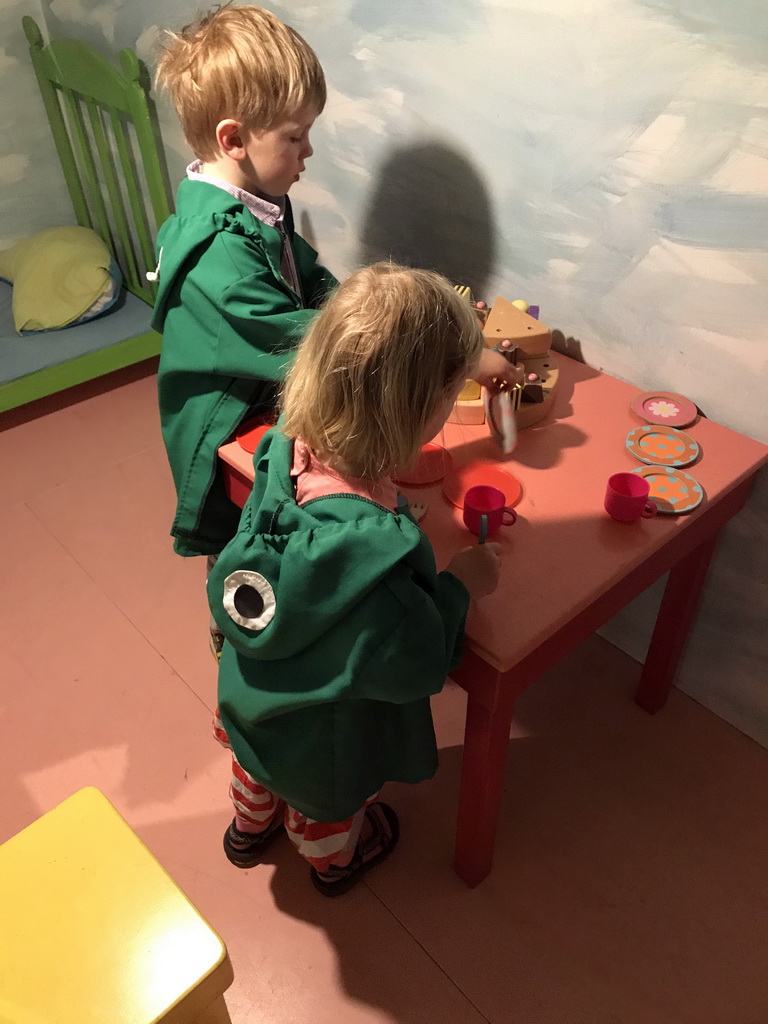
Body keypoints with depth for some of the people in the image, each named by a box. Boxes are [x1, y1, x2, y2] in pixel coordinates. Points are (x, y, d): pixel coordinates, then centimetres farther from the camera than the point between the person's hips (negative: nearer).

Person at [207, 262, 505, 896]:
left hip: (249, 694, 6)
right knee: (328, 811, 31)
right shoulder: (375, 548, -47)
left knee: (260, 768, 38)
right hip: (321, 741, -5)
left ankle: (250, 828, 69)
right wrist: (459, 586, -17)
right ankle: (335, 863, 64)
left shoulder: (288, 448, -26)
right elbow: (411, 667, -32)